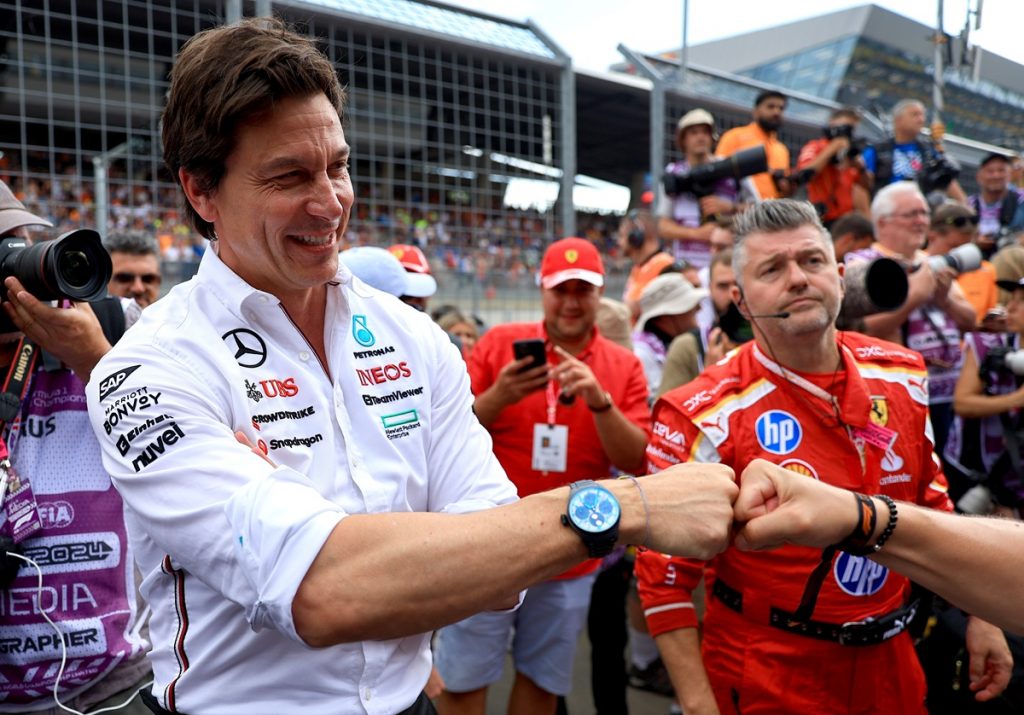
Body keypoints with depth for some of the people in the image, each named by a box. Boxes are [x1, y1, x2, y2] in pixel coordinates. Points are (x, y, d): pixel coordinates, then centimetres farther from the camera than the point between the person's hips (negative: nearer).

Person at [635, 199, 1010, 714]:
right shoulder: (707, 417, -21)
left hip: (889, 660, 5)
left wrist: (980, 615, 11)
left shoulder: (902, 375, -4)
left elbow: (932, 502, 10)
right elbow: (666, 573, -16)